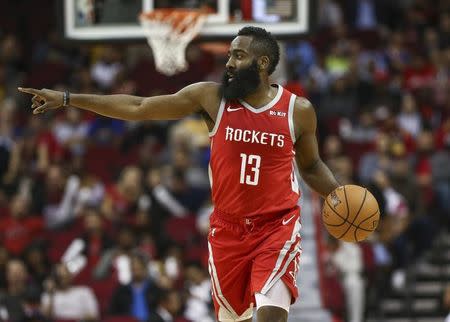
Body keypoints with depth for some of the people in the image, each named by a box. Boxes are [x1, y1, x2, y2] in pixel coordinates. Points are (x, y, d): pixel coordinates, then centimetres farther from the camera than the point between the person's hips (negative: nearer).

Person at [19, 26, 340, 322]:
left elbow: (311, 166, 14)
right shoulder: (211, 97, -3)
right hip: (229, 227, 3)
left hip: (277, 226, -2)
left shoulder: (299, 110, -4)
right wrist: (67, 99, -2)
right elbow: (138, 108, 0)